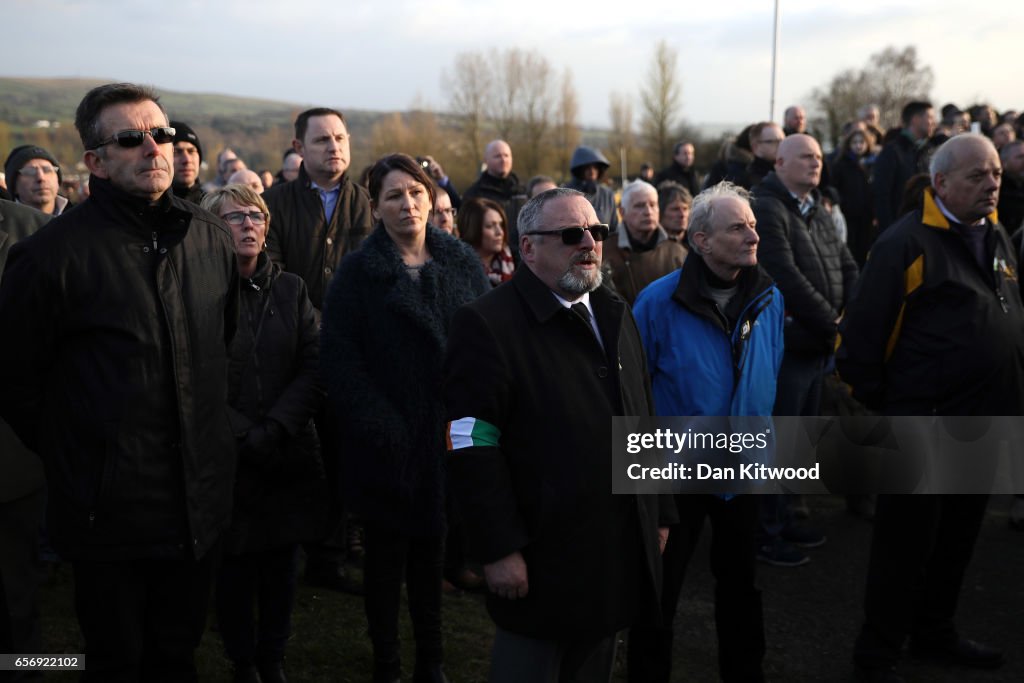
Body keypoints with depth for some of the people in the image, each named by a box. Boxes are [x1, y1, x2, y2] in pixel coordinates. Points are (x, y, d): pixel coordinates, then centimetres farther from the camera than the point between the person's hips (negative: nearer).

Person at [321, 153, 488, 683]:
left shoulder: (462, 262, 6)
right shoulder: (358, 272, -3)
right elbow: (338, 357, -9)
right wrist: (377, 425, -16)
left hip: (448, 437, 2)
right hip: (389, 443, -2)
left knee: (433, 551, 12)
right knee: (386, 555, 9)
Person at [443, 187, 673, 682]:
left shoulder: (614, 314, 13)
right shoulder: (488, 324, -13)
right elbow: (474, 451, -18)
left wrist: (659, 513, 15)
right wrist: (499, 549, -20)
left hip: (620, 549, 7)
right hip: (541, 556, -7)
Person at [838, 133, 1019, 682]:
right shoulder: (907, 243, -16)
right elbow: (864, 327, -17)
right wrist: (875, 400, -11)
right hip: (924, 423, -8)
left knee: (958, 538, 19)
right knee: (906, 544, 1)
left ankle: (935, 633, 37)